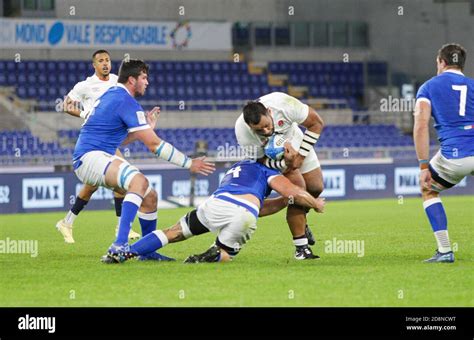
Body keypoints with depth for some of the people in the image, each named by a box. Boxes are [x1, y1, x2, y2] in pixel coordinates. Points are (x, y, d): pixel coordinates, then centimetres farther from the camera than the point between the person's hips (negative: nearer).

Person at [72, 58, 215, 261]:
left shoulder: (111, 95, 19)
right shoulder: (126, 102, -13)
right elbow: (154, 145, -14)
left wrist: (144, 129, 24)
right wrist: (189, 164, -10)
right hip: (90, 157, -11)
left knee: (150, 196, 9)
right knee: (139, 182, -35)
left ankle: (148, 251, 21)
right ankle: (120, 245, -46)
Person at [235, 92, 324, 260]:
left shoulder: (283, 104, -40)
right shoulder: (242, 131, -37)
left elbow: (316, 123, -23)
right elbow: (260, 160, -20)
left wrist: (301, 155, -24)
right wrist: (284, 163, -40)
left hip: (295, 141, 3)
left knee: (316, 188, 7)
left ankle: (299, 219, 38)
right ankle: (301, 247, -10)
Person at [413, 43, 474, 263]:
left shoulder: (429, 87, 12)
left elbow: (421, 125, -2)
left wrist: (423, 166, -2)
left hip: (453, 156, -2)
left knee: (428, 191, 25)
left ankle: (445, 250, 13)